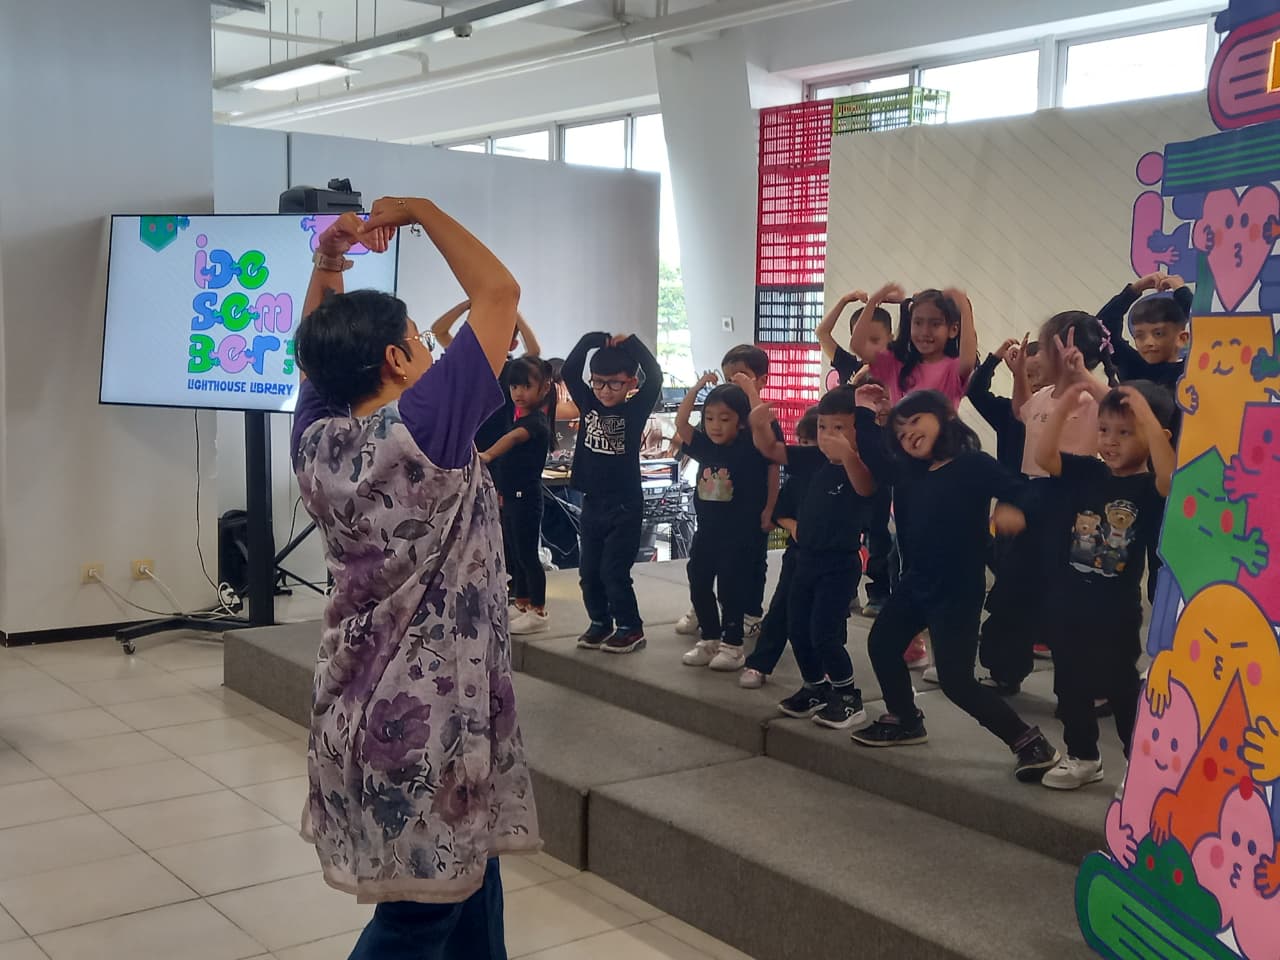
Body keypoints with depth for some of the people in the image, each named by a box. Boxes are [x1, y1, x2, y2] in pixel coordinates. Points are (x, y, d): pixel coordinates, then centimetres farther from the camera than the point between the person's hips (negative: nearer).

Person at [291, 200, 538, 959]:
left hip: (360, 705, 8)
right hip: (431, 714, -8)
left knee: (466, 879, 20)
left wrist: (326, 257, 8)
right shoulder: (424, 425, -18)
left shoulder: (317, 437, 0)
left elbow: (318, 348, 19)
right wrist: (420, 211, -2)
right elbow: (499, 292, -12)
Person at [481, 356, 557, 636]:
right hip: (512, 496, 9)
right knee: (514, 554, 15)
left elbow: (513, 438, -37)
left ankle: (539, 612, 3)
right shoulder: (524, 419, 13)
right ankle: (522, 605, 24)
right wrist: (502, 489, 21)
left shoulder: (536, 420, -16)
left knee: (527, 554, -4)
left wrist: (487, 455, -53)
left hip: (526, 497, -9)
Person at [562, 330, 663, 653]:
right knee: (588, 570, 11)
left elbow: (654, 378, -20)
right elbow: (569, 371, -2)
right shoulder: (589, 404, 3)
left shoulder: (636, 409, -8)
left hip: (625, 505, -5)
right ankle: (600, 623, 27)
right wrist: (592, 341, -9)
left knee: (614, 571, -5)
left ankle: (630, 628, 9)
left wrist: (631, 343, -17)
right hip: (592, 502, 5)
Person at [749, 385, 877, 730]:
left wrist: (847, 454, -63)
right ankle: (816, 688, 32)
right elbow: (771, 449, 4)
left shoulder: (860, 465, -19)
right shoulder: (816, 459, 1)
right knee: (797, 628, 14)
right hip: (807, 558, 8)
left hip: (840, 565, -8)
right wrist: (760, 424, -18)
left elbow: (865, 487, -43)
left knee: (824, 634, -8)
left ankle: (849, 698, 10)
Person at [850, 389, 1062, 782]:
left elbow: (1018, 488, -22)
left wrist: (1013, 508, -43)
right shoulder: (908, 472, 5)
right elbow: (875, 457, 14)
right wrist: (864, 415, 8)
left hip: (958, 590, -8)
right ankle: (905, 720, 40)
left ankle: (1030, 743, 1)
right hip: (916, 581, 8)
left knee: (956, 680, -10)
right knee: (882, 643, 20)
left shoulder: (974, 464, -14)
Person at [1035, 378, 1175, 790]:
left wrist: (1146, 416, -34)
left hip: (1116, 612, -5)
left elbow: (1170, 477, -33)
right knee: (1071, 686, 17)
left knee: (1122, 690, 5)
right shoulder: (1085, 472, 1)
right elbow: (1044, 455, -12)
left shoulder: (1149, 488, -10)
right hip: (1067, 604, 5)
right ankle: (1082, 757, 34)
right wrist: (1070, 397, -19)